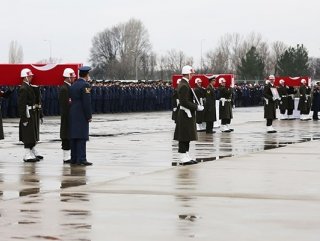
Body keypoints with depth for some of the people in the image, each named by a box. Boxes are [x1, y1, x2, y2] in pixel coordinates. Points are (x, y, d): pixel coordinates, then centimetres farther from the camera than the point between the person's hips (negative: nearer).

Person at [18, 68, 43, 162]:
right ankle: (28, 156, -3)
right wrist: (24, 118, -23)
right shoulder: (23, 89, -18)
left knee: (32, 134, 18)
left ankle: (33, 152, 29)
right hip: (27, 114, -10)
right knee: (28, 134, -6)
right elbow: (21, 104, -21)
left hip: (31, 113, 10)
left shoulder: (28, 87, 13)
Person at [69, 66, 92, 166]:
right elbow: (87, 102, -16)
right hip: (82, 115, -8)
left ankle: (74, 158, 12)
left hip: (72, 115, 8)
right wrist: (89, 116, -10)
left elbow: (71, 100, 14)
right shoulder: (85, 85, -12)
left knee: (74, 137, 9)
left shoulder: (73, 85, 12)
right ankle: (81, 159, -11)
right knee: (82, 137, -8)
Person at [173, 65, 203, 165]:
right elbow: (185, 102, -24)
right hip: (186, 115, -11)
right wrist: (197, 107, -17)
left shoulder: (183, 84, 15)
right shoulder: (184, 86, -19)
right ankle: (183, 158, -4)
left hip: (186, 115, 11)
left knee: (186, 137, 13)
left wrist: (196, 105, 14)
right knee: (184, 138, -7)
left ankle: (185, 157, 18)